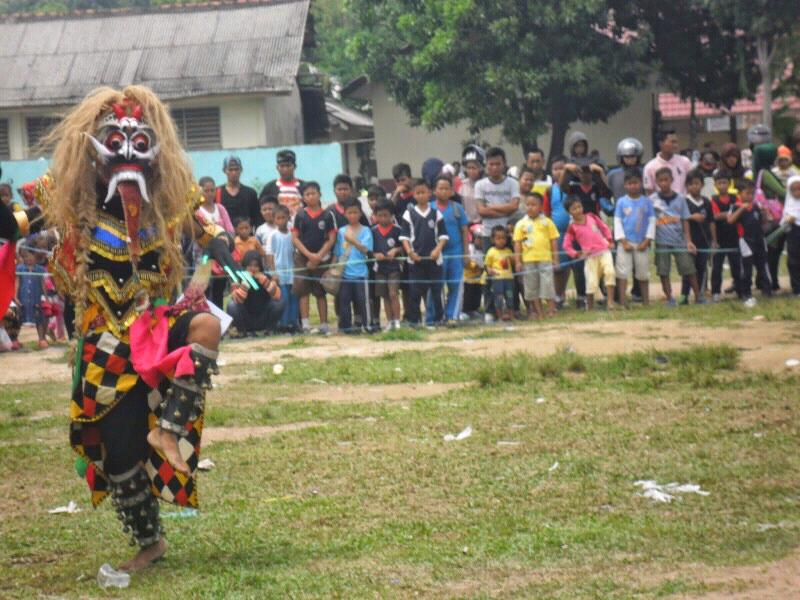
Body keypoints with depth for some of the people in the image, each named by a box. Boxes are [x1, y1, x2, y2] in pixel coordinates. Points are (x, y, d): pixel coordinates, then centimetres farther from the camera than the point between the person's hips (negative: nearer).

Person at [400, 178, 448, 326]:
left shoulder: (436, 213, 6)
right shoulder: (409, 214, 3)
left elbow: (443, 235, 6)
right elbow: (404, 236, 1)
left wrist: (437, 250, -10)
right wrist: (410, 252, -13)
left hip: (434, 258, 1)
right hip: (415, 259, -1)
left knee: (436, 290, 4)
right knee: (415, 292, -1)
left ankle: (438, 318, 14)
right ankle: (414, 320, 5)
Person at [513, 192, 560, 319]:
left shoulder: (547, 222, 6)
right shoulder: (521, 224, 6)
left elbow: (554, 241, 7)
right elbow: (517, 243, 5)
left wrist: (555, 259, 2)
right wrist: (518, 261, -2)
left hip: (545, 258, -2)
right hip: (528, 260, 2)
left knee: (547, 284, -4)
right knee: (531, 286, 5)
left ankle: (551, 311, 1)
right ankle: (538, 312, 12)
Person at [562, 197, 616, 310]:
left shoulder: (591, 217, 8)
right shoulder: (572, 228, 0)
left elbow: (604, 227, 20)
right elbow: (566, 246, 2)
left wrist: (610, 241, 8)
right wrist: (577, 254, -10)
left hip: (604, 251, 2)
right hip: (590, 256, -2)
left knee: (610, 271, -23)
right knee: (592, 282, -9)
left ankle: (610, 300, -22)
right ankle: (589, 307, 8)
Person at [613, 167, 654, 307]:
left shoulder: (647, 201, 4)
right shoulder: (621, 202, 2)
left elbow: (652, 222, 4)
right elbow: (617, 222, 0)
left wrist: (646, 241, -5)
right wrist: (624, 242, -8)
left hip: (642, 244, 1)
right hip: (625, 243, -1)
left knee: (643, 274, 9)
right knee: (622, 273, -5)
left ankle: (646, 302, 17)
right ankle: (622, 303, -4)